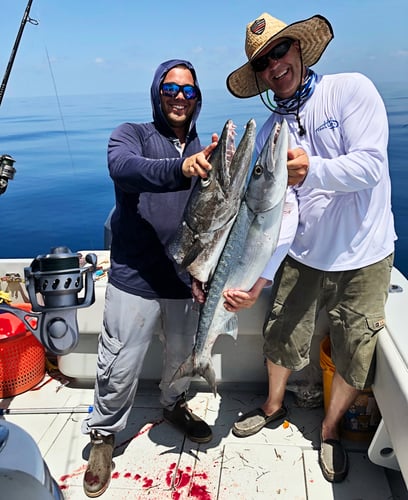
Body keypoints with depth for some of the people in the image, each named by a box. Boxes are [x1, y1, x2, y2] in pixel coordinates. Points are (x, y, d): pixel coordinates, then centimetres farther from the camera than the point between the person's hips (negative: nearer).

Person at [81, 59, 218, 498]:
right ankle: (103, 434, 30)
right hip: (135, 280, -4)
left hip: (188, 280, 5)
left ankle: (174, 406, 49)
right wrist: (181, 169, -45)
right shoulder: (131, 134, -3)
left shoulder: (203, 152, 10)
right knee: (119, 367, 3)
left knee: (183, 357, 20)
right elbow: (123, 168, -27)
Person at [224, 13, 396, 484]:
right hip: (302, 256, 3)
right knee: (281, 336, 14)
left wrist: (312, 170, -39)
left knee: (355, 356, 10)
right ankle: (273, 403, 45)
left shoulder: (352, 89, -10)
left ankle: (330, 428, 38)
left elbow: (369, 165, -20)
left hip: (362, 256, -2)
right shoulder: (268, 132, 0)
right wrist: (252, 281, -19)